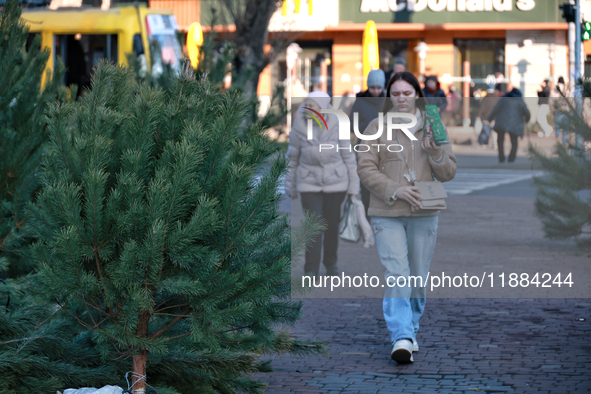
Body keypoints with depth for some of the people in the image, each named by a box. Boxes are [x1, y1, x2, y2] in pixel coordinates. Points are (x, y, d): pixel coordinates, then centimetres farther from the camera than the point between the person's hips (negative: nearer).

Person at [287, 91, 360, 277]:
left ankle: (331, 263, 29)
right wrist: (291, 186, 10)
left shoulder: (336, 127, -8)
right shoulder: (299, 129, -6)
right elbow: (293, 159, 5)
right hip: (309, 183, -1)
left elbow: (348, 157, 1)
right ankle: (311, 270, -7)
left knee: (332, 225, 9)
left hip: (335, 184, 1)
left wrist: (354, 186, 2)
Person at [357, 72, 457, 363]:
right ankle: (401, 338, -20)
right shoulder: (377, 128, 4)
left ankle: (410, 330, 29)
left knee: (419, 277, 9)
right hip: (387, 214, -3)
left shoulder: (432, 128, 9)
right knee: (396, 274, -16)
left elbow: (449, 173, 7)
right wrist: (394, 189, -15)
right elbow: (365, 168, -2)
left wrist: (435, 150, -13)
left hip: (424, 215, 3)